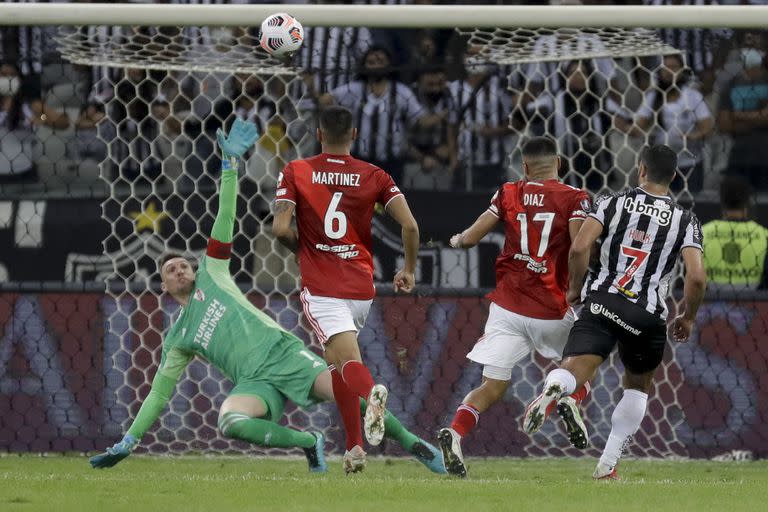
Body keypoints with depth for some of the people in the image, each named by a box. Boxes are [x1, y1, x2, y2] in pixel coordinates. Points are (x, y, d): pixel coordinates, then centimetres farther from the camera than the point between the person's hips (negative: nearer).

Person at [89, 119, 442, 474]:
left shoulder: (211, 274, 18)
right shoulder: (176, 341, 19)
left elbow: (226, 219, 13)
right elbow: (159, 393, 21)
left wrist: (230, 162, 4)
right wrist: (128, 443, 16)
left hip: (283, 351, -1)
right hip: (254, 381, 1)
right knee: (230, 421, -33)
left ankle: (412, 443, -8)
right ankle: (308, 443, -14)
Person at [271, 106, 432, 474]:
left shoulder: (295, 172, 0)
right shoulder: (374, 176, 5)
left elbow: (280, 229, -8)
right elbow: (410, 225, -2)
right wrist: (409, 270, 13)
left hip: (320, 287, -3)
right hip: (361, 287, 3)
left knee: (348, 360, -14)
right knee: (336, 361, 22)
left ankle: (371, 391, -50)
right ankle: (353, 448, 16)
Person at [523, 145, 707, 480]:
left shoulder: (613, 204, 7)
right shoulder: (685, 221, 6)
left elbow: (579, 248, -6)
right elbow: (696, 277, -5)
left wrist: (574, 289, 11)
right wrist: (688, 318, 13)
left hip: (602, 304, -1)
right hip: (648, 315, 1)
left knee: (573, 372, -14)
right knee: (638, 385, 25)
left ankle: (552, 389, -53)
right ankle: (607, 466, 21)